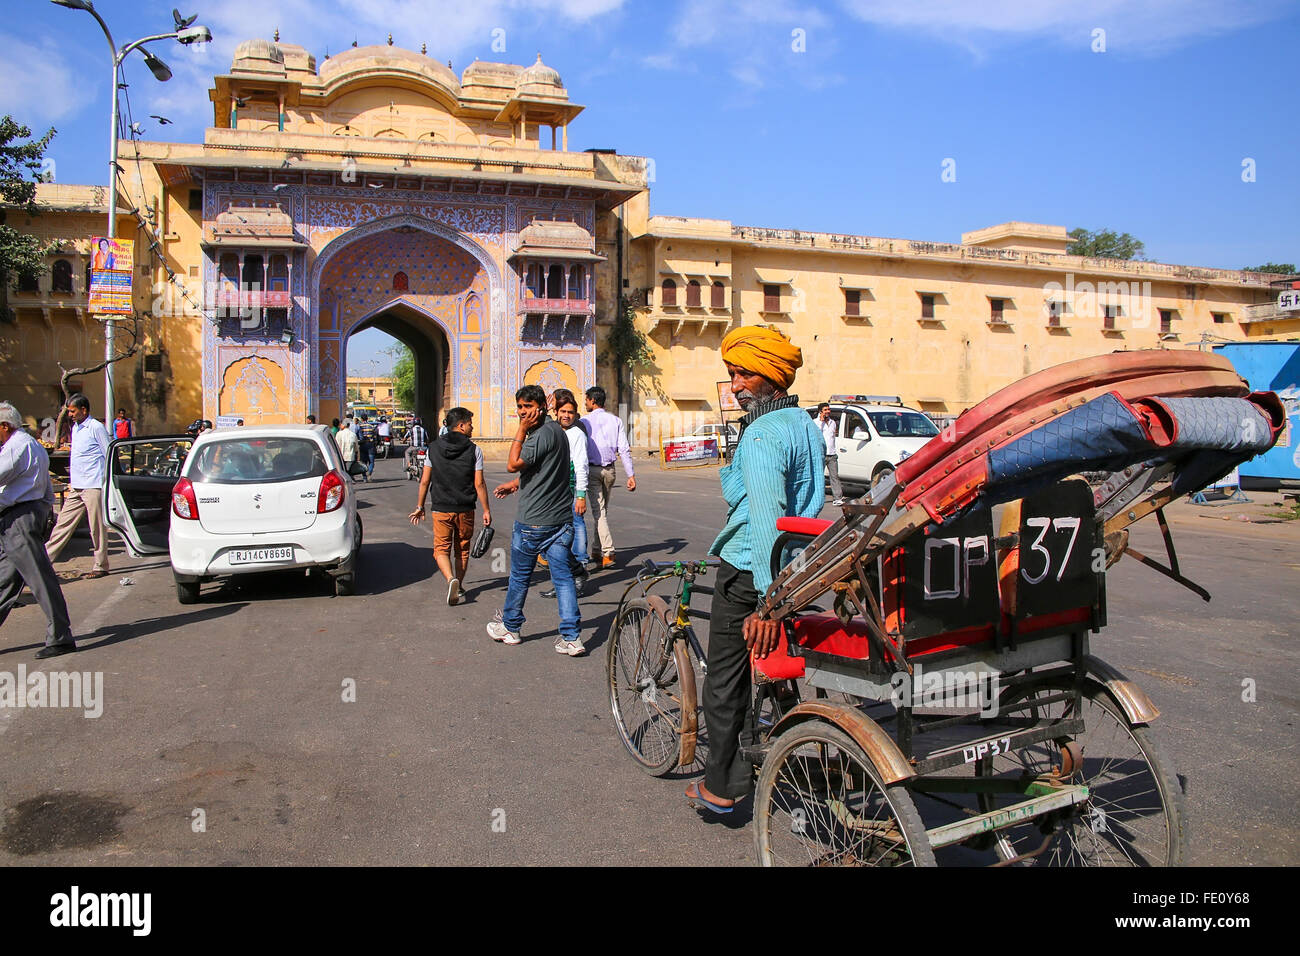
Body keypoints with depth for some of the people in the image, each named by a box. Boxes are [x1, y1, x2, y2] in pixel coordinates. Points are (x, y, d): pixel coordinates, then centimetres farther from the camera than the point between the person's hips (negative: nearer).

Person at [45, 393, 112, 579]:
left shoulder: (96, 428, -9)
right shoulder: (75, 428, 16)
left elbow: (109, 457, -9)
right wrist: (72, 481, 22)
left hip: (93, 487, -8)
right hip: (76, 487, 8)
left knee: (97, 527, 0)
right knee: (63, 523, 9)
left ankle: (100, 566, 8)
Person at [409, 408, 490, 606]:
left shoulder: (434, 448, 1)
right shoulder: (474, 450, -7)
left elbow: (424, 481, 4)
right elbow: (479, 484, -8)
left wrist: (420, 506, 15)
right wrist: (486, 510, 0)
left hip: (440, 509, 1)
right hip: (465, 510, 0)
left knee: (441, 548, 4)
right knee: (462, 549, 16)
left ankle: (451, 579, -21)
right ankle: (458, 586, 25)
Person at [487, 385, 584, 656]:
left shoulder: (542, 433, -18)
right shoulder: (557, 430, 13)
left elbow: (513, 464, -19)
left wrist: (521, 430, -15)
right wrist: (515, 484, 21)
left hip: (534, 521, -8)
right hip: (562, 518, 8)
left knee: (520, 576, 10)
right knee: (562, 575, 4)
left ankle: (509, 627, 27)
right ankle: (572, 637, 0)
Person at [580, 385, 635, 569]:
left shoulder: (584, 421, -5)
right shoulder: (615, 420, 4)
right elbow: (624, 449, -2)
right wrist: (630, 475, -2)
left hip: (592, 470, -4)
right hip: (609, 470, 4)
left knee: (598, 511, -4)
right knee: (603, 509, 18)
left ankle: (608, 553, -15)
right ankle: (597, 549, 28)